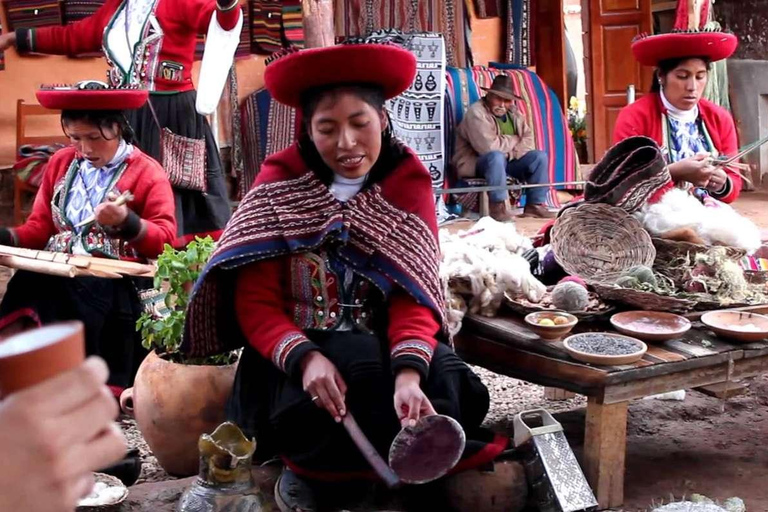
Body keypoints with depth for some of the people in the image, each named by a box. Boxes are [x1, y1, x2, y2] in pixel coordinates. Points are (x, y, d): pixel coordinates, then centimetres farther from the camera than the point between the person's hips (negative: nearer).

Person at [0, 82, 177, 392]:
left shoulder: (147, 172, 2)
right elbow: (40, 227, 17)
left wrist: (127, 222, -19)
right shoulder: (61, 162, 18)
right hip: (56, 273, 5)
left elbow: (165, 241, -3)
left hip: (116, 281, -5)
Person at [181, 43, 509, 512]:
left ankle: (311, 466, -8)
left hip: (384, 347, 2)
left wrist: (408, 372, -31)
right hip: (294, 351, -1)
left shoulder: (409, 183, -1)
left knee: (450, 393, -27)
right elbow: (256, 302, -9)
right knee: (310, 412, -34)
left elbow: (415, 297, -11)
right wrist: (305, 357, -29)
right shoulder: (279, 183, -4)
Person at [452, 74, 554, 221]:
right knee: (497, 156, -38)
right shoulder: (476, 112, -19)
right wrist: (514, 140, -13)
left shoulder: (514, 113, 6)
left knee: (540, 156, -8)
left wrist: (512, 153, -20)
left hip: (507, 161, 8)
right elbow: (489, 146, -30)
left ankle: (535, 205, -5)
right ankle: (498, 206, -29)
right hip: (475, 163, -7)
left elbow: (528, 139, 0)